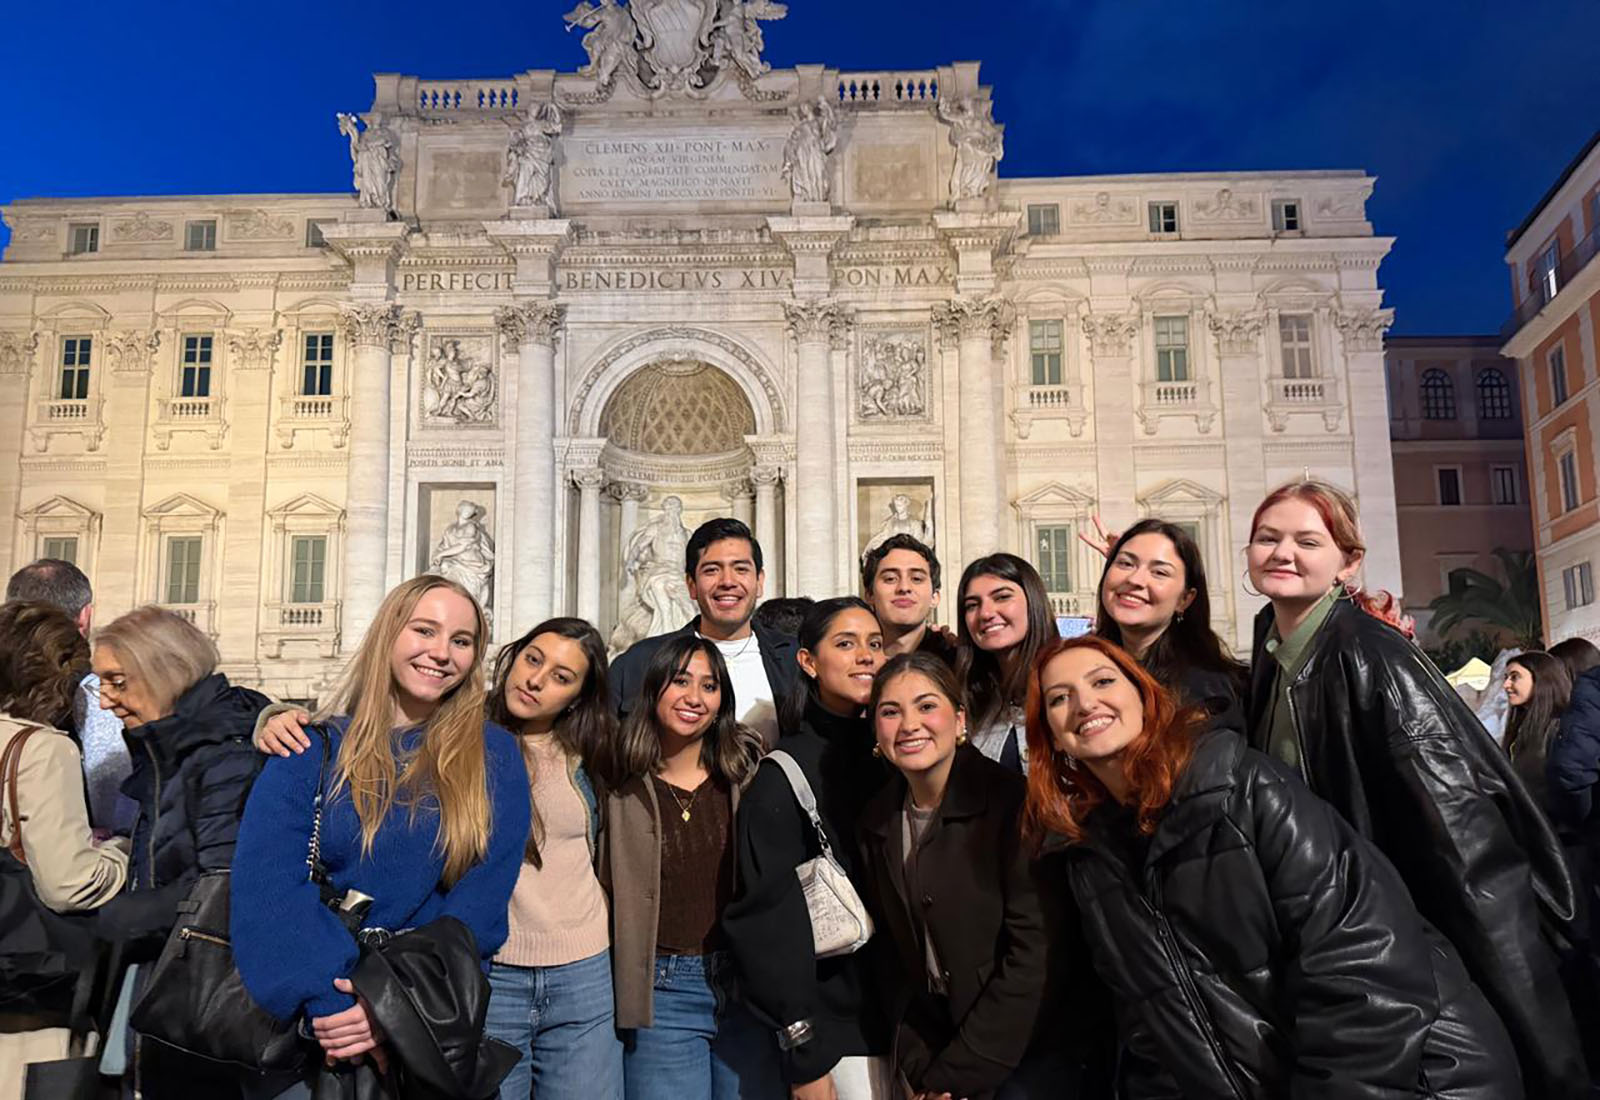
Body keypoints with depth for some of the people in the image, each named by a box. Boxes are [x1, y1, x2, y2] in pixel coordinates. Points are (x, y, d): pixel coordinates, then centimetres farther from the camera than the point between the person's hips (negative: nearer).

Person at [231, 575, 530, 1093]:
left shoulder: (494, 758, -1)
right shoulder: (314, 751, -1)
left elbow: (484, 894, -9)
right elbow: (264, 882, -11)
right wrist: (331, 1003, -23)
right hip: (316, 1025, 0)